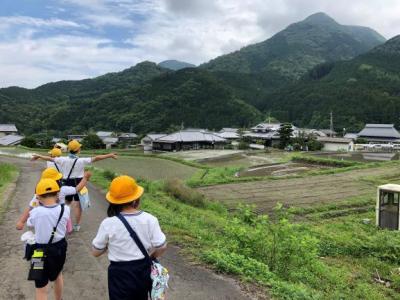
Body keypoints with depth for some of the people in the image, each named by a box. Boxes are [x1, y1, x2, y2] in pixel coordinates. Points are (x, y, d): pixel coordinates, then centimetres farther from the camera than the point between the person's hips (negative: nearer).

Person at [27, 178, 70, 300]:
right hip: (60, 248, 4)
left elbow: (30, 224, 0)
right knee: (57, 275, 33)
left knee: (41, 288, 10)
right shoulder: (65, 209, -15)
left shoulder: (36, 212, -21)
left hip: (42, 251, -4)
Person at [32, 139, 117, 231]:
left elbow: (50, 158, 2)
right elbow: (96, 158, -19)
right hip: (78, 184, -3)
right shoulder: (81, 161, -17)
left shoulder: (63, 160, -9)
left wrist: (38, 156, 18)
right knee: (77, 205, 4)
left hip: (67, 183, 3)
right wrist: (110, 155, -17)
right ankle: (77, 225, 11)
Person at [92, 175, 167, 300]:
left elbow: (96, 252, -6)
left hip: (120, 274, -2)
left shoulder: (108, 224, -18)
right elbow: (161, 247, -9)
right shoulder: (149, 219, -14)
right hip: (143, 271, 3)